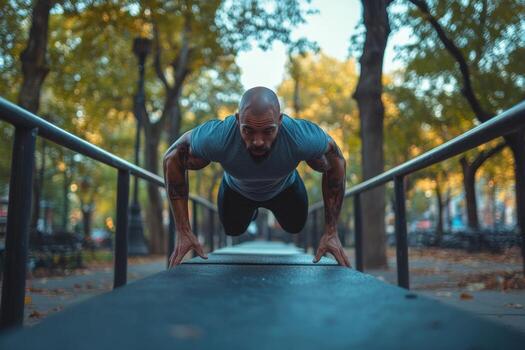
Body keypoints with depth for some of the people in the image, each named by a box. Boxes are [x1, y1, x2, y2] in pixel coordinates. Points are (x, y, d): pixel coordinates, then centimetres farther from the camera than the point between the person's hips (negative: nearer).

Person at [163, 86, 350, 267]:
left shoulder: (304, 138, -44)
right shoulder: (216, 137, -45)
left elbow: (336, 163, -22)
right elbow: (172, 158, -26)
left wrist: (331, 232, -23)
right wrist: (184, 232, -28)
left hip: (284, 189, 0)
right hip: (236, 190, 0)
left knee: (295, 227, 22)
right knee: (233, 230, 22)